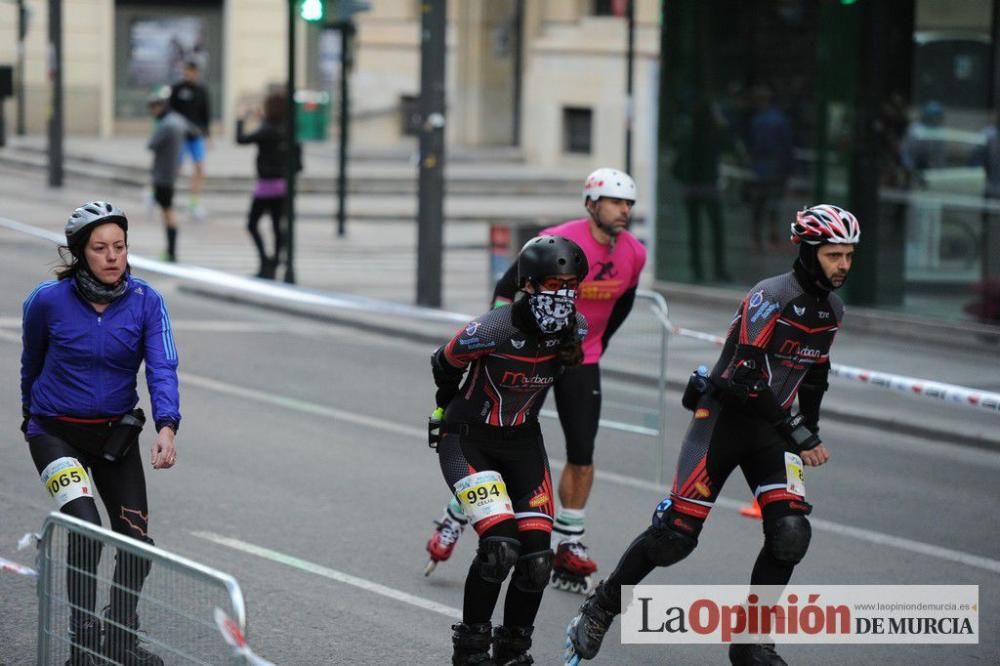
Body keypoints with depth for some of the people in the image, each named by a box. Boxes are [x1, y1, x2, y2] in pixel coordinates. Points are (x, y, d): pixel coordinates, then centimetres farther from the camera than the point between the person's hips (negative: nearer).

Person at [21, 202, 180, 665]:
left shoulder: (145, 302, -10)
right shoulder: (48, 300, -13)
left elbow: (162, 367, -19)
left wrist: (167, 427, -36)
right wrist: (30, 418, 20)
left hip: (116, 434, 3)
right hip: (56, 432, -3)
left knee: (137, 542, 2)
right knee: (87, 528, -22)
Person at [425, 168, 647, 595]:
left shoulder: (633, 255, -4)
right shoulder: (558, 243, -22)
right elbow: (507, 290, -12)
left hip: (582, 362, 4)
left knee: (582, 457, 0)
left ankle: (567, 547, 12)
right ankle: (455, 519, 18)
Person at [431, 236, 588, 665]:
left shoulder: (575, 330, -11)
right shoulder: (492, 331, -27)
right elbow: (444, 365, -5)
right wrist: (448, 409, 13)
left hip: (522, 441, 5)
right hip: (468, 440, -5)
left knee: (536, 557, -5)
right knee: (499, 545, -20)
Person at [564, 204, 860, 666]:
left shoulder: (832, 310, 6)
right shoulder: (771, 298, -19)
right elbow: (747, 377, -26)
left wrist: (811, 435, 23)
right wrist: (797, 436, -24)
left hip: (770, 428, 6)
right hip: (725, 416, -6)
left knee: (791, 535, -12)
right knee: (676, 533, -8)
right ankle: (600, 609, 13)